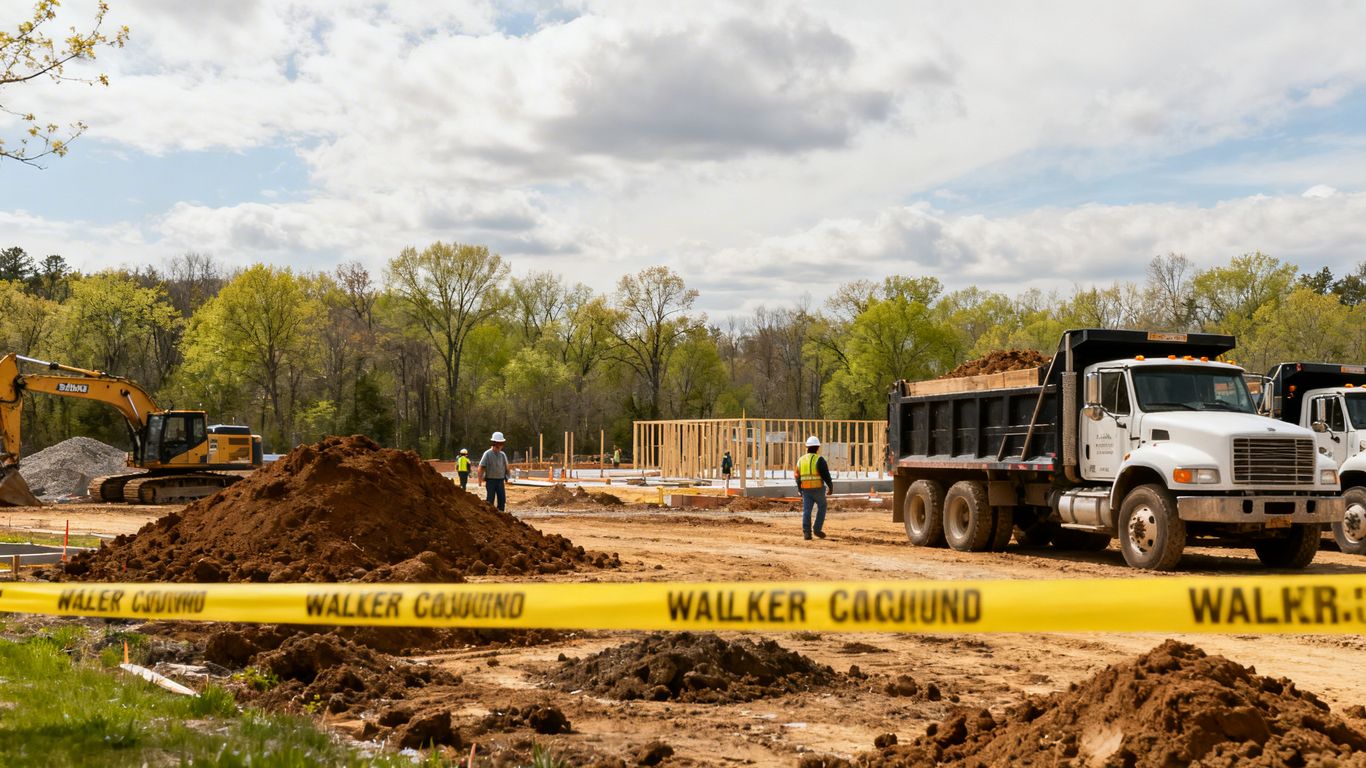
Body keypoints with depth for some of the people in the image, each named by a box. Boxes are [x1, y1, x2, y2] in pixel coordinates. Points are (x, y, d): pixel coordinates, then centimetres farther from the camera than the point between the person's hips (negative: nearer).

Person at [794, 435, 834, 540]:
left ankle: (806, 532, -7)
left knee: (806, 511, 3)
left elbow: (798, 477, 12)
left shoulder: (801, 460, 7)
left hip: (806, 489, 4)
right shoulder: (819, 459, -10)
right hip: (818, 489, -4)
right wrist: (831, 486, 0)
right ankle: (817, 529, 7)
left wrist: (800, 490, 24)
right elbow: (826, 474, -13)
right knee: (822, 507, 15)